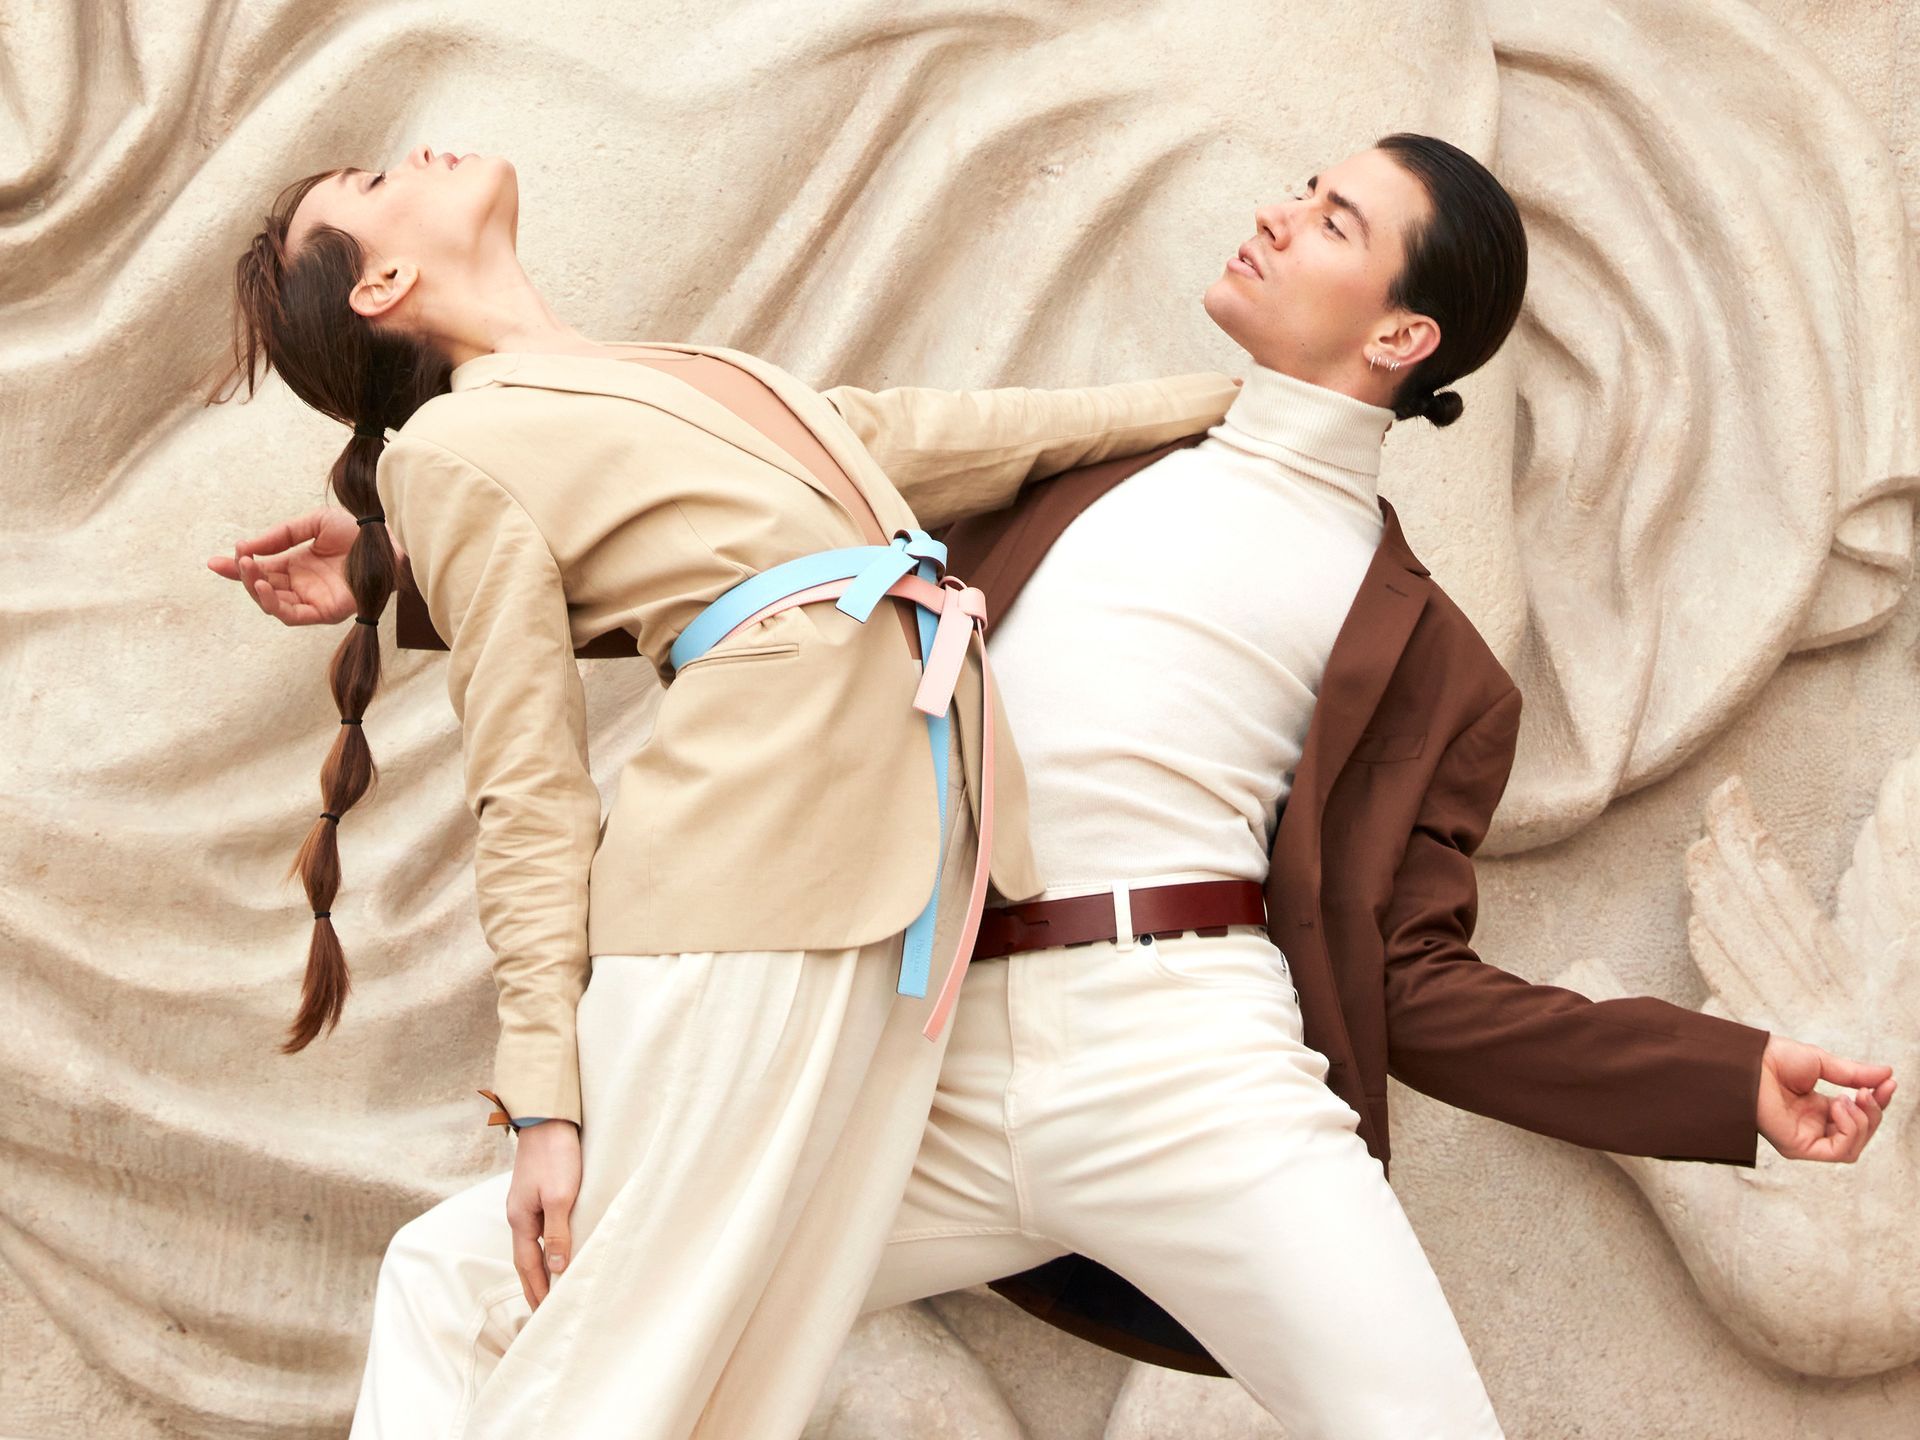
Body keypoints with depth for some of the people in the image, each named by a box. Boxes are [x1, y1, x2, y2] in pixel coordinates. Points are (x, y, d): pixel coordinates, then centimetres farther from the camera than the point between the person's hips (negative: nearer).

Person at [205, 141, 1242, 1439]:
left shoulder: (683, 375, 24)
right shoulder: (457, 447, 2)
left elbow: (915, 435, 31)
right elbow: (529, 799, -3)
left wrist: (1227, 393, 35)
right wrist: (543, 1100, -7)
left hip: (906, 888, 7)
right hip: (744, 897, -7)